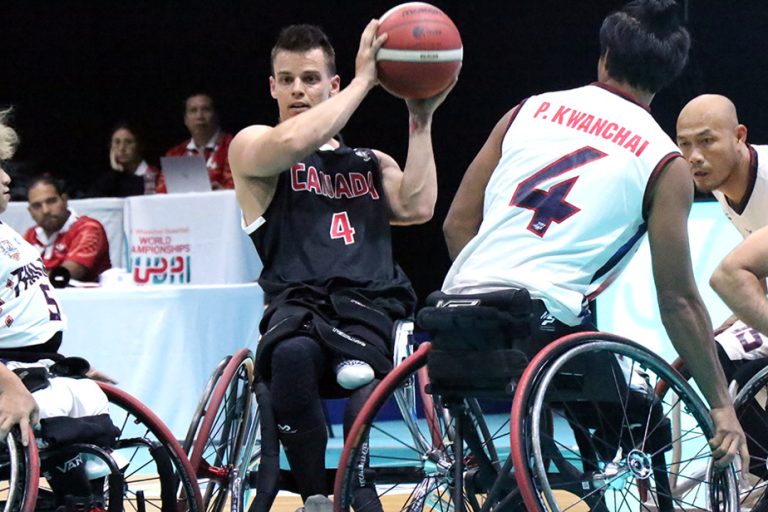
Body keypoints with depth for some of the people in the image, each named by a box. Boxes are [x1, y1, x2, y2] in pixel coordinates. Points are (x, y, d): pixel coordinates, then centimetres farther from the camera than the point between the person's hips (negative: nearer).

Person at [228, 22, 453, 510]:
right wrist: (365, 79, -1)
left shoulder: (373, 163, 28)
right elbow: (293, 143, -8)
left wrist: (421, 120, 9)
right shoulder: (250, 145, 16)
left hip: (372, 309, 2)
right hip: (298, 305, -2)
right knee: (292, 354, -40)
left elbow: (417, 207, 7)